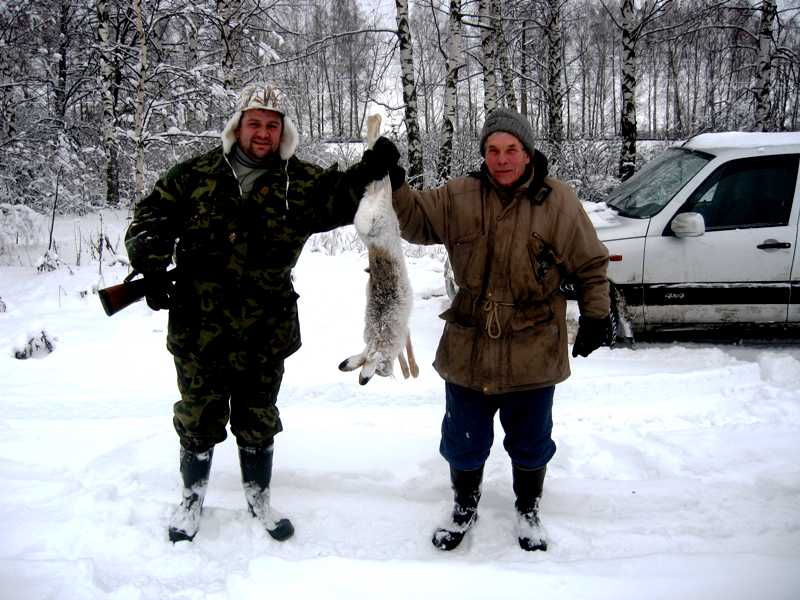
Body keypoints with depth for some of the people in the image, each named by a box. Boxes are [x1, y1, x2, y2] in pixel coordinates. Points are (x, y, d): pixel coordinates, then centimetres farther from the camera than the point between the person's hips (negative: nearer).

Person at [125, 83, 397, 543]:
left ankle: (259, 497, 37)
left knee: (258, 422, 16)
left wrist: (370, 172, -26)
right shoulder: (196, 175, -2)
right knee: (199, 419, 14)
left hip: (264, 334, 1)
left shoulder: (301, 183, -2)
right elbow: (151, 217, 2)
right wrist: (152, 266, -12)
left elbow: (342, 198, -6)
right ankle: (193, 497, 36)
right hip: (198, 329, 0)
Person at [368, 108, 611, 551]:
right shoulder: (459, 197, -1)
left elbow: (590, 265, 0)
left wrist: (595, 316, -4)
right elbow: (415, 219, -5)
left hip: (533, 355, -1)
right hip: (468, 350, 2)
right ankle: (465, 506, 42)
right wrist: (392, 182, -21)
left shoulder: (557, 201, -6)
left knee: (530, 441, 17)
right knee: (463, 440, 15)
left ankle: (528, 510, 43)